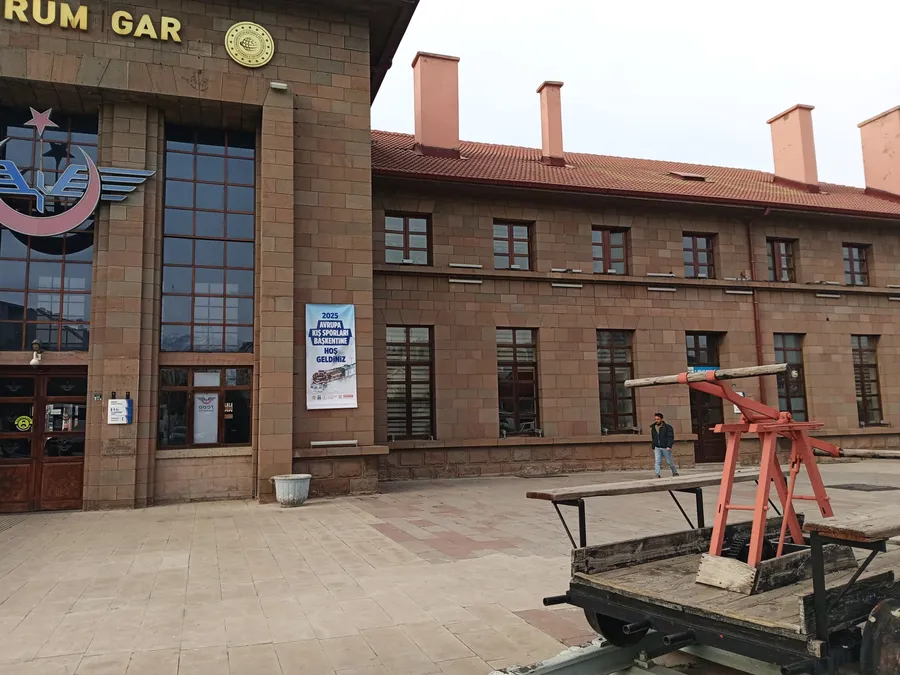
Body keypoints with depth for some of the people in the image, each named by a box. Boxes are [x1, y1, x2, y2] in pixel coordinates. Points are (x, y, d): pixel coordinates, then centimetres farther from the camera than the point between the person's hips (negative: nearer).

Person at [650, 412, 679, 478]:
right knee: (657, 461, -11)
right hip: (657, 448, 4)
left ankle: (675, 473, 28)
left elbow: (670, 437, -13)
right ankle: (657, 475, -15)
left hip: (665, 448, -4)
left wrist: (669, 446, -24)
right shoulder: (653, 428, 10)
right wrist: (653, 448, 18)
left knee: (669, 462, 7)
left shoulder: (668, 427, -7)